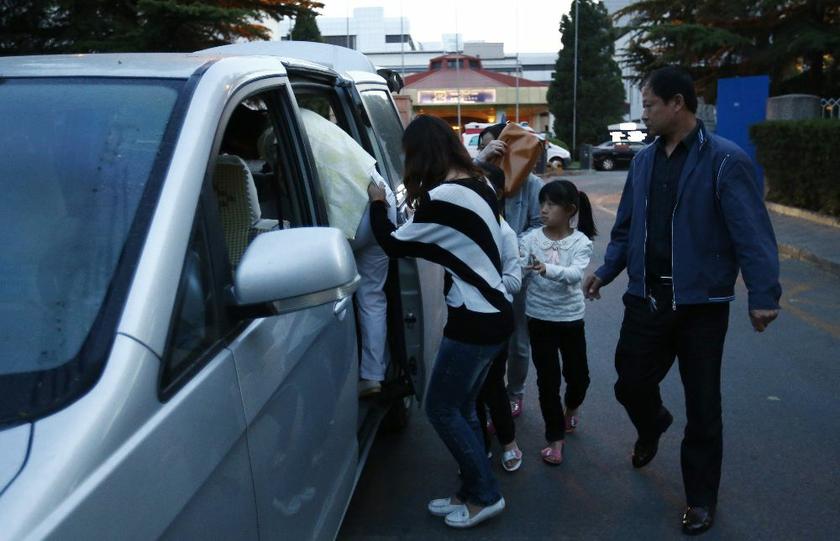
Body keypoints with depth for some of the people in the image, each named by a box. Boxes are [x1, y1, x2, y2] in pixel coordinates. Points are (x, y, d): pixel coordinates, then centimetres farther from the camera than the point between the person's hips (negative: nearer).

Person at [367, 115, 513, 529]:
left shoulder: (443, 197, -20)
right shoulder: (478, 186, 8)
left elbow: (394, 244, -8)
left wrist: (377, 203, 7)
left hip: (475, 320, -9)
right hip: (490, 313, 9)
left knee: (440, 408, 5)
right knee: (461, 408, 17)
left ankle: (485, 495, 15)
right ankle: (472, 493, 28)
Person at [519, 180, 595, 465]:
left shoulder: (580, 242, -10)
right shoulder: (531, 238, -6)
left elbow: (576, 274, -27)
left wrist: (547, 269, -44)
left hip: (570, 317, 0)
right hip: (539, 317, 0)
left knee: (578, 374, 11)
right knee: (547, 378, 3)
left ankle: (571, 407, 47)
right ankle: (555, 438, 19)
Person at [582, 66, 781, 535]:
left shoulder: (725, 160, -12)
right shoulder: (644, 160, 7)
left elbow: (752, 233, -17)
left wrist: (763, 295, -23)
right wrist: (606, 271, 14)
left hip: (701, 302, -5)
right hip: (647, 297, 5)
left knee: (702, 404, 7)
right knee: (631, 383, 9)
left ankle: (701, 497, 26)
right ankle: (653, 426, 46)